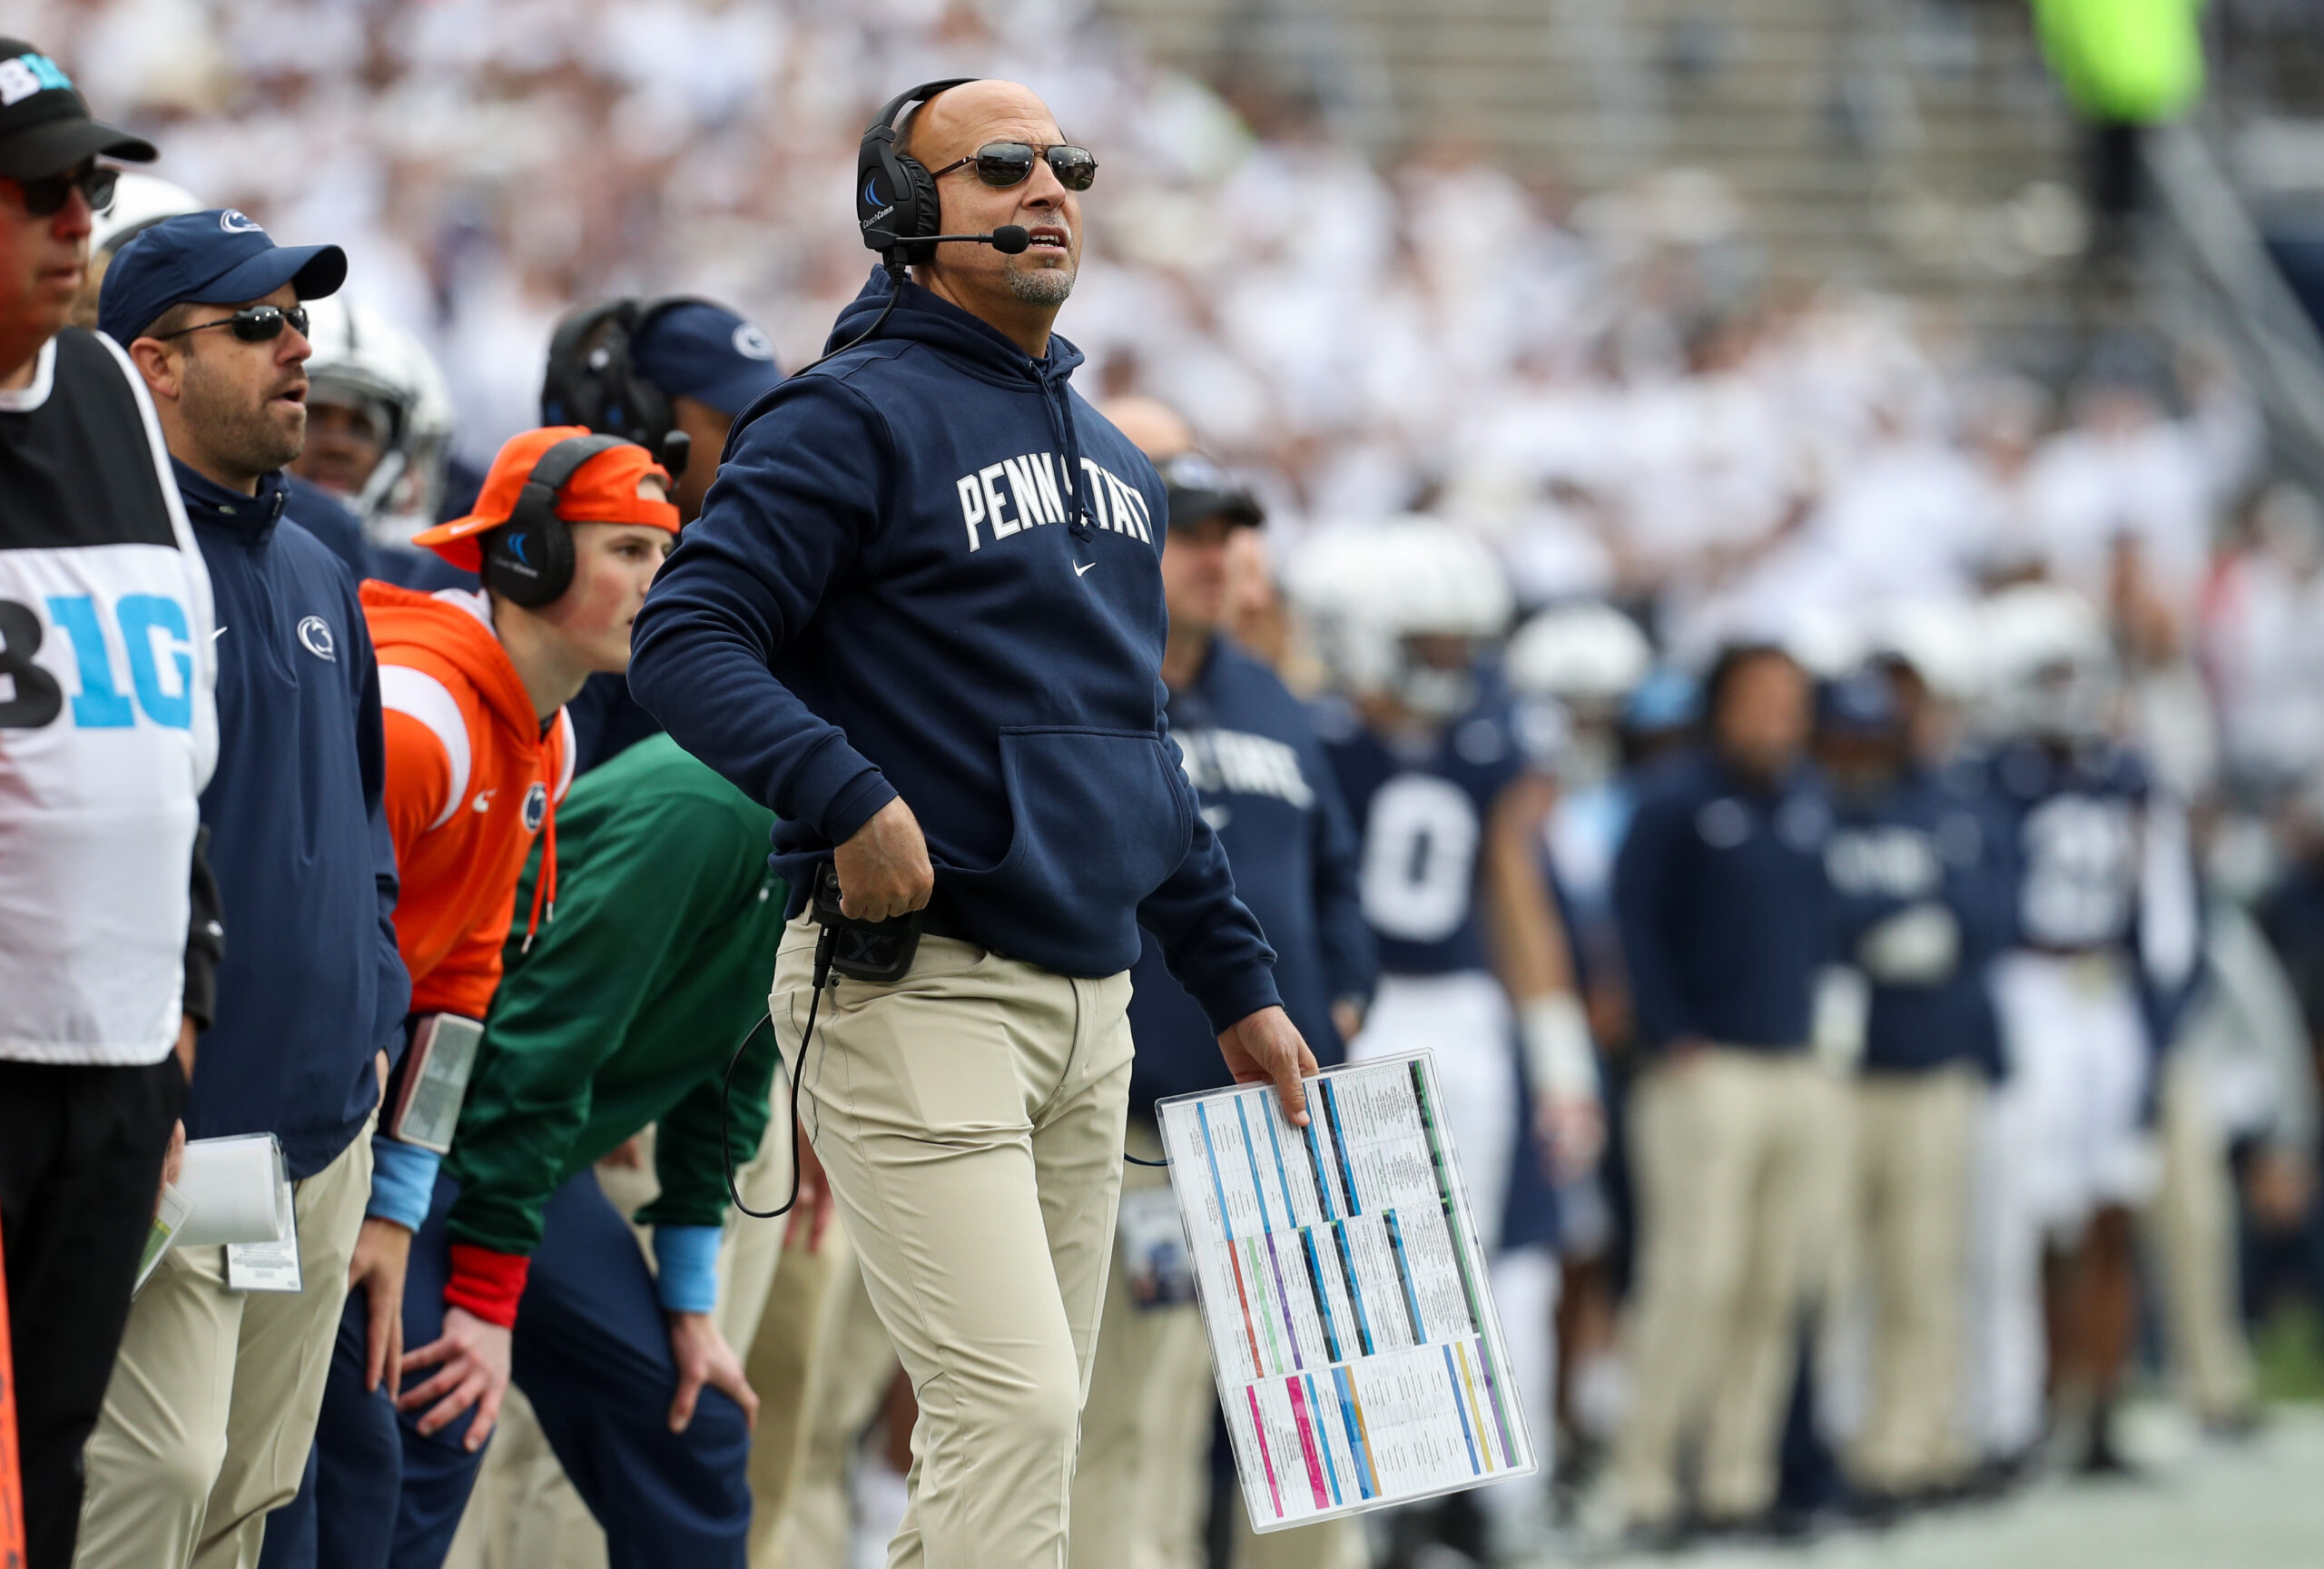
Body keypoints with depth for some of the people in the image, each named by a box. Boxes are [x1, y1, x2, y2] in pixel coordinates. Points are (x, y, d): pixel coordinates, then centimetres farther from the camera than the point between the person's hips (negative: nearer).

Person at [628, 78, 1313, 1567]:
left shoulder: (1115, 461, 20)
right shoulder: (855, 417, -5)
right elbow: (686, 640, -14)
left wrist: (1238, 984, 23)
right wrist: (847, 797, -27)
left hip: (1089, 998, 8)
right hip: (914, 984, -8)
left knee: (1025, 1426, 9)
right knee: (1016, 1409, -16)